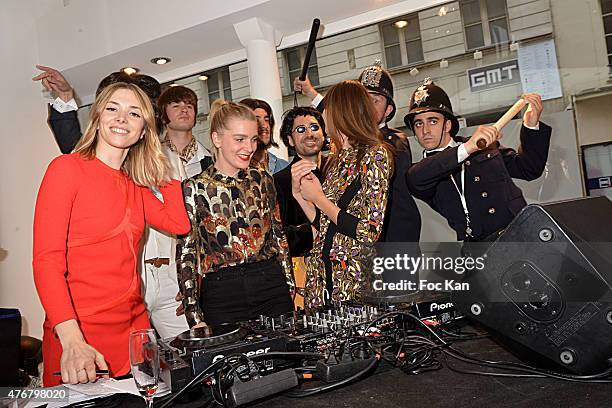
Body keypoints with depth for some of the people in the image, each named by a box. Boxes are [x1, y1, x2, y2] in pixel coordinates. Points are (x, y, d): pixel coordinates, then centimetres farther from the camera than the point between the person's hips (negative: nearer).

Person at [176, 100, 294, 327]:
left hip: (273, 289, 3)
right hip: (222, 300, -3)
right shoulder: (194, 189, -6)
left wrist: (291, 288, 11)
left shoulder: (262, 180, 5)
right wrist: (195, 319, -8)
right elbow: (186, 256, -5)